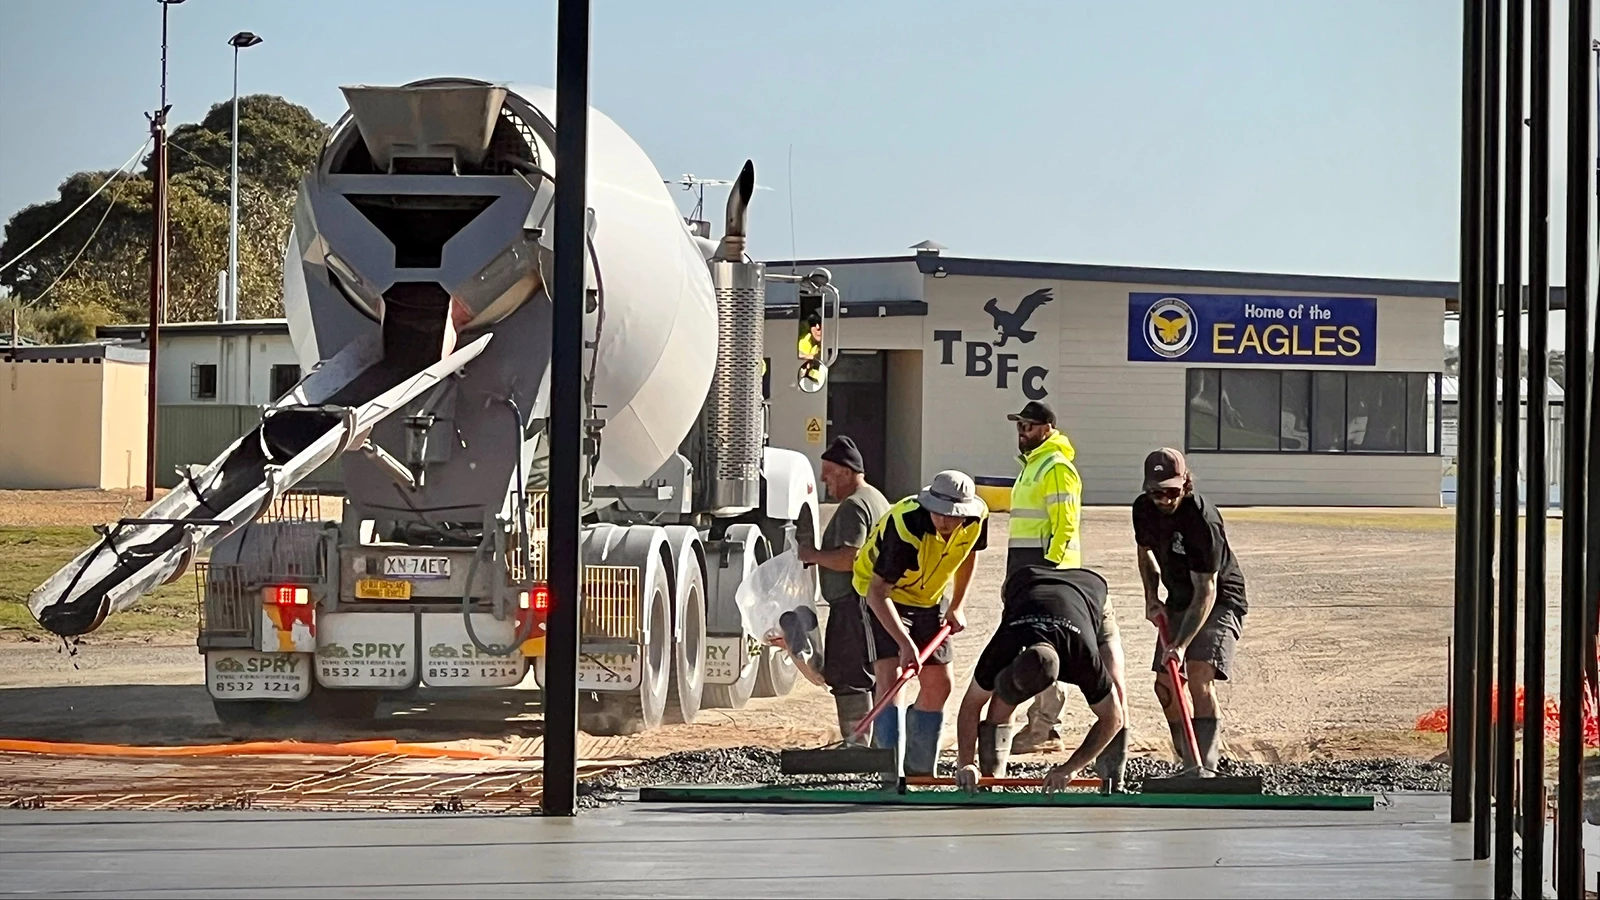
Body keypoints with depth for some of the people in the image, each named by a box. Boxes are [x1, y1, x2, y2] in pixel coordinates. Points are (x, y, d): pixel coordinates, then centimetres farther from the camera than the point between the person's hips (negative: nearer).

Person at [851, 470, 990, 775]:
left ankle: (920, 772, 18)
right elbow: (877, 592, -36)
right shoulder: (906, 527, -37)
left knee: (937, 687, 6)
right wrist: (905, 643, -45)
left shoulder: (977, 518, -19)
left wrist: (957, 607, 4)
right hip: (882, 595, -6)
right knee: (890, 677, -21)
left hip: (929, 598, 6)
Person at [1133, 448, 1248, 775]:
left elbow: (1206, 591, -31)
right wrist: (1151, 597, 1)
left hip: (1221, 601, -8)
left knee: (1199, 677, -24)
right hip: (1178, 601, 8)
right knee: (1165, 685, 5)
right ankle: (1190, 764, 20)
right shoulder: (1144, 508, -9)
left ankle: (1205, 767, -28)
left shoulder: (1202, 520, -31)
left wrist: (1181, 644, -36)